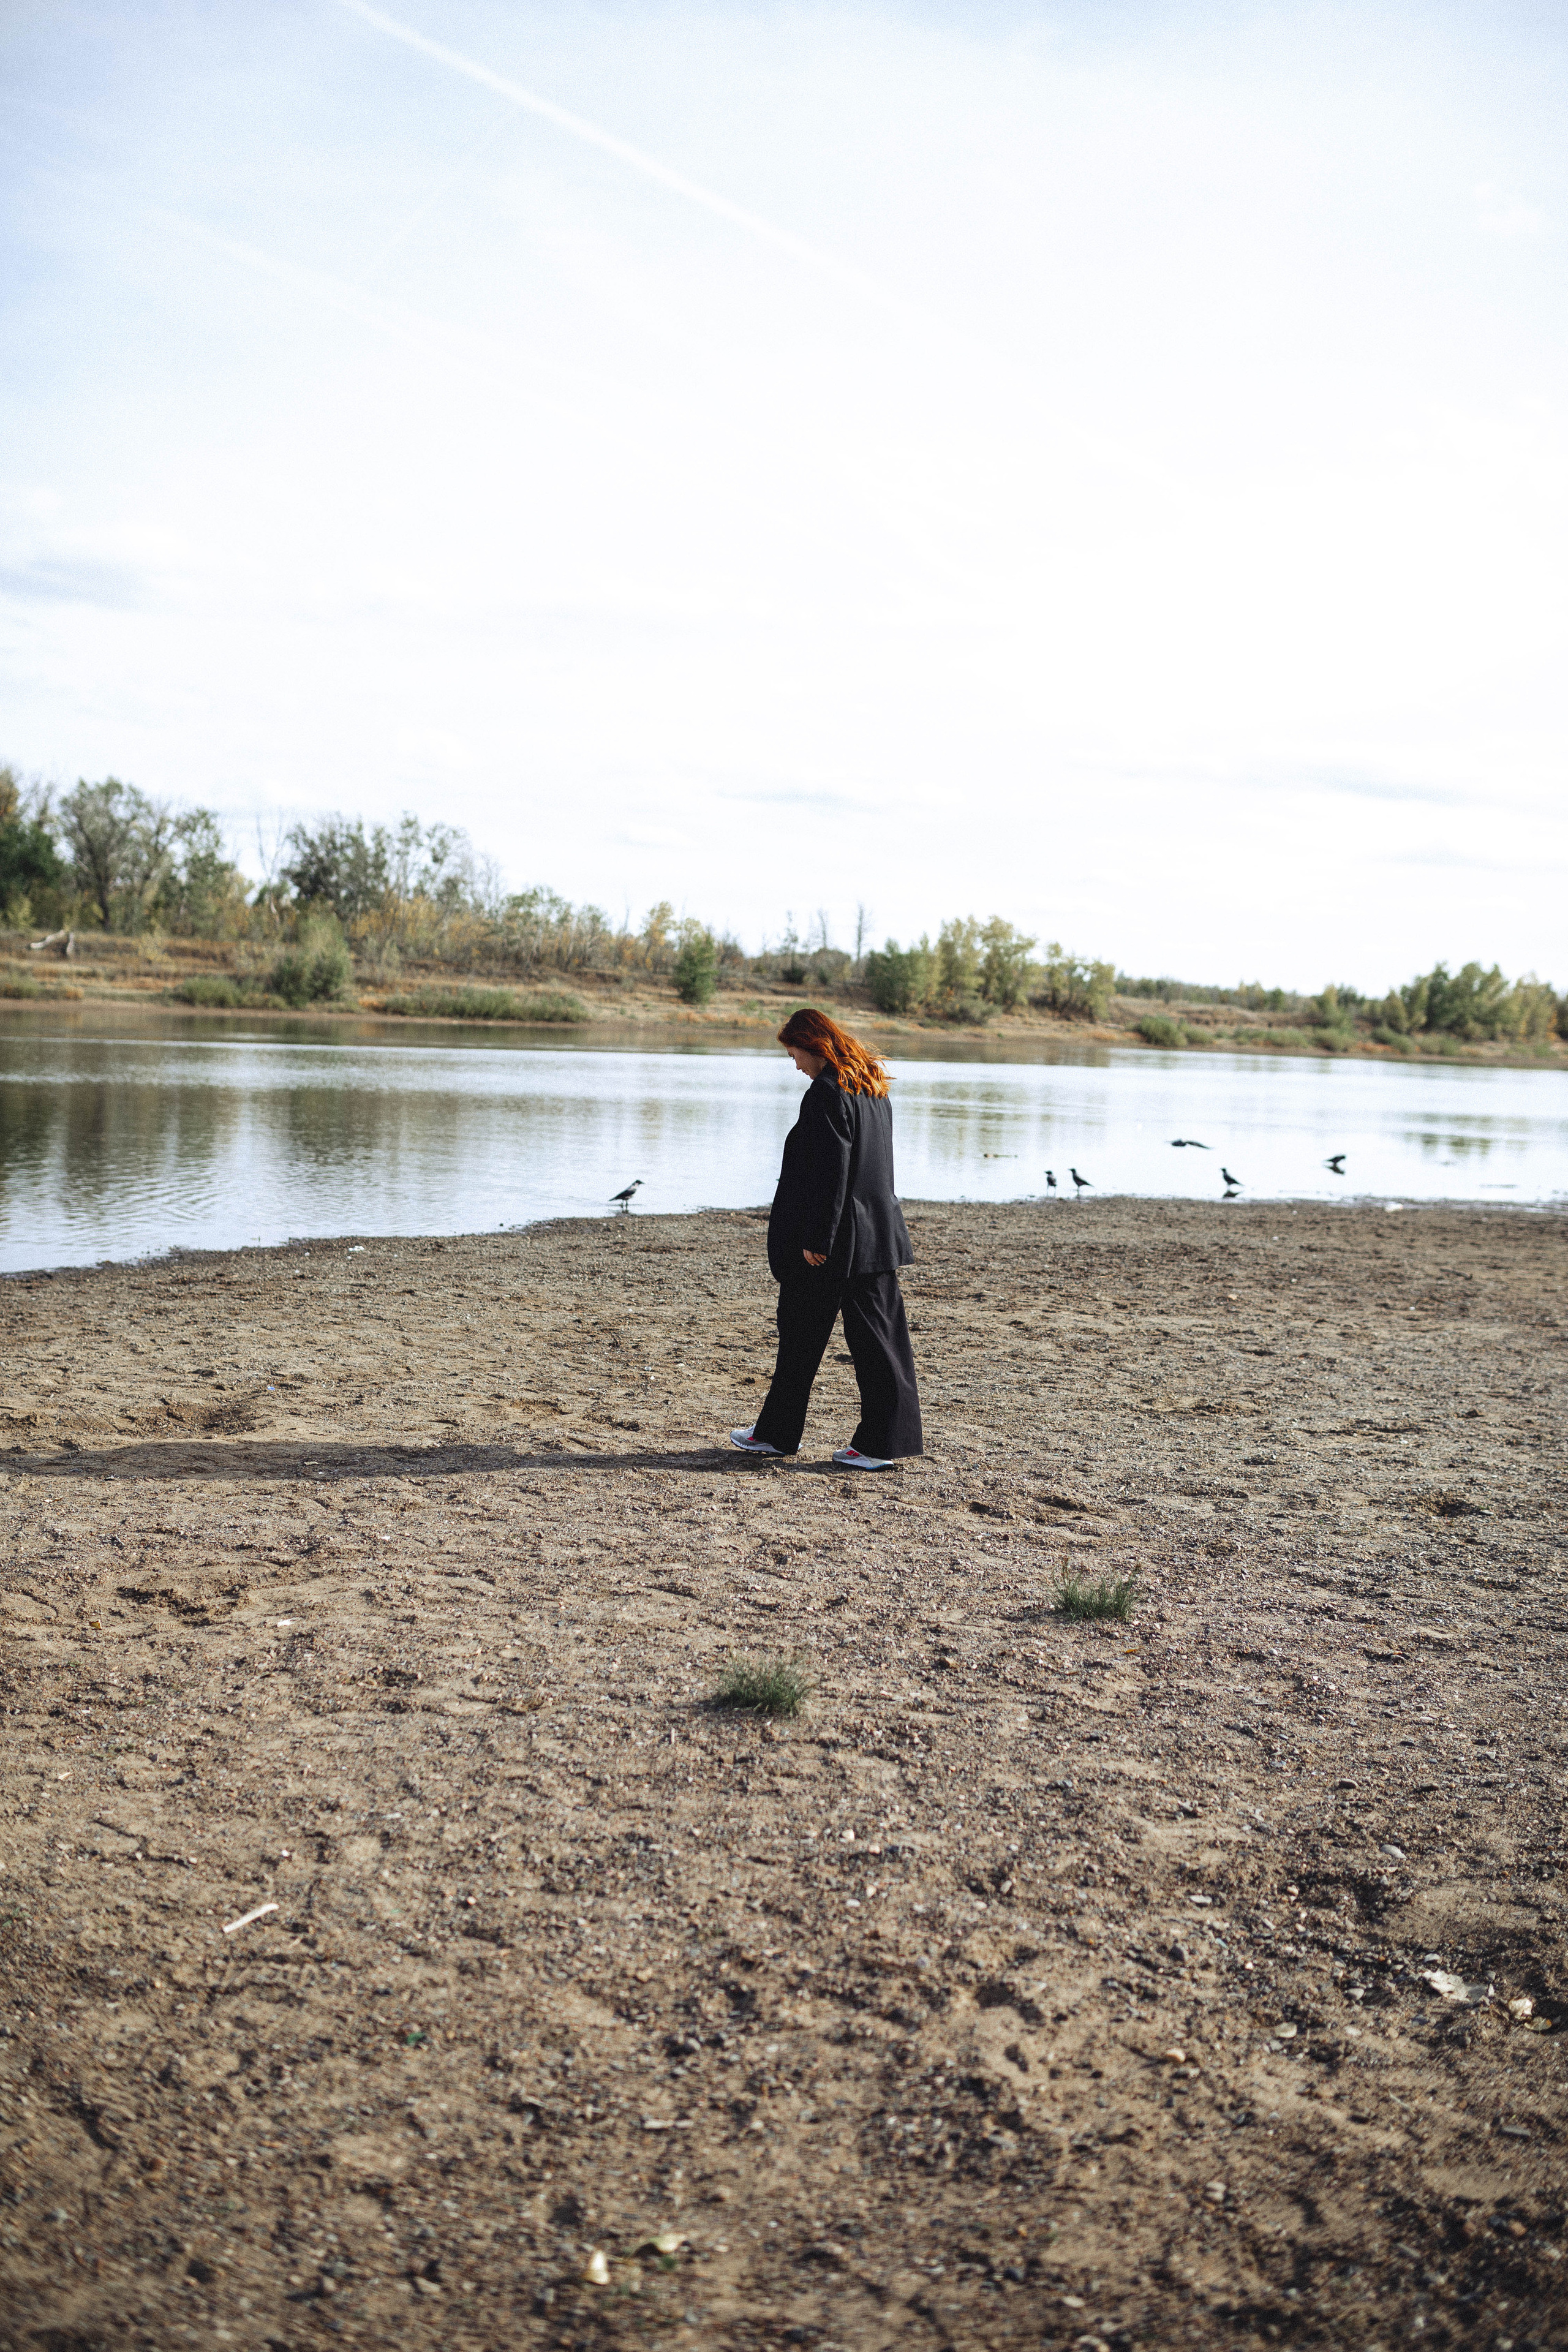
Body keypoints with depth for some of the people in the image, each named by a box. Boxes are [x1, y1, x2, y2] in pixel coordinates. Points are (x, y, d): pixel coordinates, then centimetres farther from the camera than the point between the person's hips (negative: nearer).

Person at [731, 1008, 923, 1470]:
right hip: (877, 1235, 8)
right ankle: (882, 1442, 6)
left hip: (832, 1243, -8)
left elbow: (830, 1172, -21)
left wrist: (815, 1240, -18)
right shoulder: (873, 1088, 11)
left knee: (802, 1337, 6)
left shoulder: (827, 1093, -16)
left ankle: (778, 1433, 19)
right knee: (876, 1337, 6)